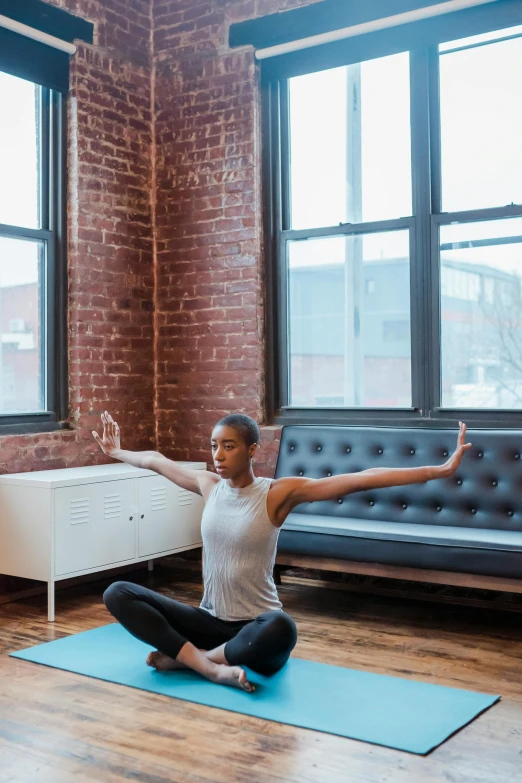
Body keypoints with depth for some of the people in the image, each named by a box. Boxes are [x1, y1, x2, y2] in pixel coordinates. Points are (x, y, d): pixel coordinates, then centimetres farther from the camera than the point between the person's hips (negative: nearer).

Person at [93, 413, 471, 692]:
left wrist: (439, 470, -26)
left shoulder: (279, 493, -13)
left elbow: (361, 480, -21)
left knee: (281, 628, -42)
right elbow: (157, 462, 21)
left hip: (255, 627, -4)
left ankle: (183, 655, -16)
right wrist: (117, 452, 37)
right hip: (209, 621, 4)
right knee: (117, 593, -12)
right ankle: (208, 665, -21)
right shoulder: (208, 486, 1)